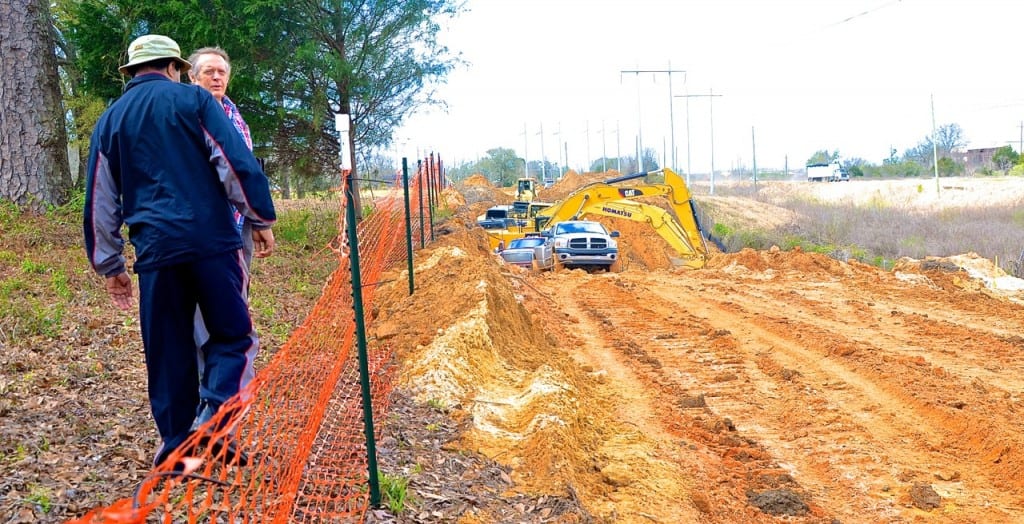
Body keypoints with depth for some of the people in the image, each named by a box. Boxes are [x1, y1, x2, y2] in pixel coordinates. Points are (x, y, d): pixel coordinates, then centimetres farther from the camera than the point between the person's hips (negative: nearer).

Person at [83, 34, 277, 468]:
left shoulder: (110, 120, 17)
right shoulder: (193, 99, 4)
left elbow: (100, 200, 17)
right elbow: (237, 165, -5)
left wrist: (109, 265, 23)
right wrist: (263, 219, 3)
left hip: (155, 248, 4)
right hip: (211, 240, -3)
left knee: (167, 349, 11)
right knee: (232, 333, 8)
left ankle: (176, 443, 16)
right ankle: (212, 414, -10)